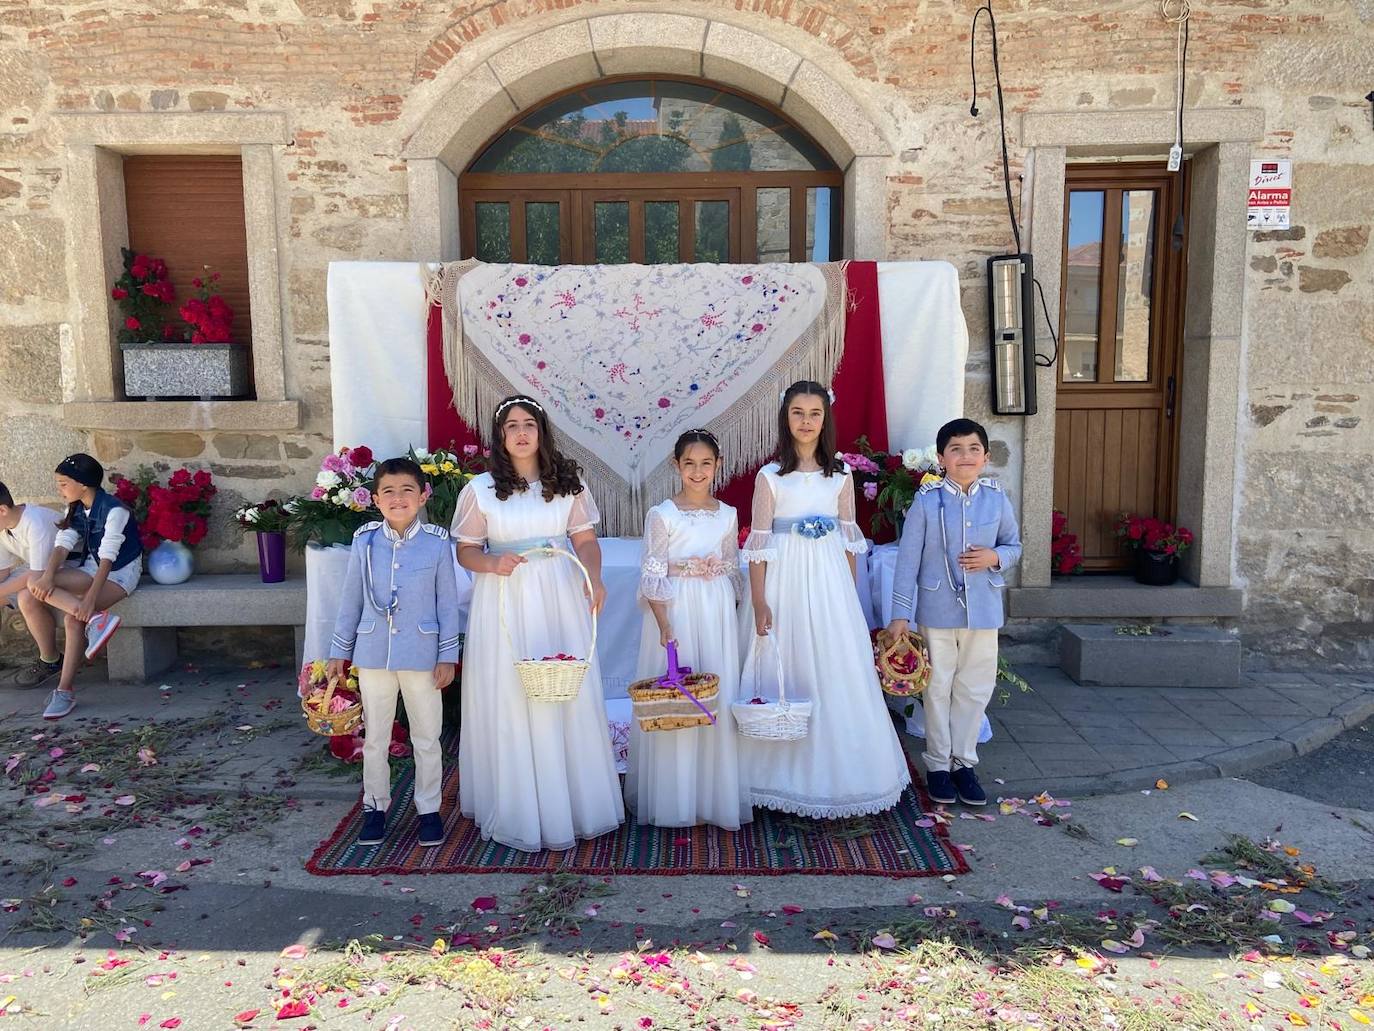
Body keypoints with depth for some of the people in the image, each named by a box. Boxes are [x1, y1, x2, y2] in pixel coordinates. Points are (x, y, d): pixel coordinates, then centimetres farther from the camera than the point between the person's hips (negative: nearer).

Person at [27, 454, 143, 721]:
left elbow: (107, 557, -26)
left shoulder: (114, 510, -19)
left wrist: (90, 598, -35)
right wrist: (48, 576, -29)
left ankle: (65, 690, -19)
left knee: (72, 617, -27)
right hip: (92, 568, 8)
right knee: (36, 581, -20)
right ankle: (97, 618, -31)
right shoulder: (75, 509, 5)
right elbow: (63, 544, -8)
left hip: (120, 572, -8)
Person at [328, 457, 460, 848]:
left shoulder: (437, 543, -7)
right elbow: (351, 600, 7)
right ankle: (376, 806, 31)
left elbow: (447, 603, -2)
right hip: (373, 654, 2)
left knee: (427, 738, 10)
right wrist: (339, 651, 9)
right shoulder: (365, 541, -1)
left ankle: (429, 808, 26)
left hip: (422, 655, -2)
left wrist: (447, 655, -3)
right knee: (375, 737, 14)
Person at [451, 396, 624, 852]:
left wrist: (593, 578, -14)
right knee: (509, 701, 1)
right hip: (504, 601, -1)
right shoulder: (480, 489, 2)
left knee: (570, 696, 3)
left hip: (560, 598, 1)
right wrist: (493, 564, -18)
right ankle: (518, 810, 17)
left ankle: (574, 801, 21)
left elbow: (586, 540, 4)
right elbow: (466, 550, 3)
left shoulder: (568, 482, 6)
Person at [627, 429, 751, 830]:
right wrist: (665, 626, -15)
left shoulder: (727, 515, 7)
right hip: (676, 612, -4)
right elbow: (652, 578, -8)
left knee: (719, 695, 7)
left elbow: (733, 572, 14)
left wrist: (734, 616, 10)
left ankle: (715, 791, 23)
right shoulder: (661, 515, -6)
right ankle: (677, 796, 15)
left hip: (718, 615, 4)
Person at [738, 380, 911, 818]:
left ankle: (837, 770, 20)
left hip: (830, 583, 3)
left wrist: (849, 593, 7)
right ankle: (788, 772, 19)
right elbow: (759, 544, -4)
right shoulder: (770, 476, -2)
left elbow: (849, 539, 10)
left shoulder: (840, 475, 7)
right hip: (785, 581, -2)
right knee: (787, 676, 4)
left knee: (837, 673, 4)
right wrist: (759, 602, -10)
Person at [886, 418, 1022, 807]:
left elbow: (1014, 545, 12)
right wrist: (900, 614, -7)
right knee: (938, 687, 8)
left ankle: (963, 761, 27)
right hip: (937, 610, -2)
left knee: (976, 687, 10)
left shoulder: (996, 499, 0)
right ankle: (938, 764, 23)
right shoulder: (927, 501, -7)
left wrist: (995, 557, -12)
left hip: (983, 610, 3)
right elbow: (908, 559, -6)